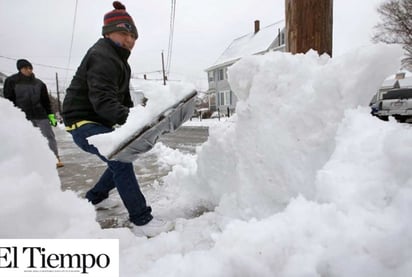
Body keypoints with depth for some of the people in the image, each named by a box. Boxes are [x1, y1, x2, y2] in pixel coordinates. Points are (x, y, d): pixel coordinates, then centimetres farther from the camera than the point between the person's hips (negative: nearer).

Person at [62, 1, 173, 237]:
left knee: (121, 160, 18)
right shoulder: (102, 57, -18)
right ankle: (142, 221, -21)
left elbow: (122, 96, 18)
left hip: (99, 121, 11)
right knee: (121, 162, -25)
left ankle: (95, 198, 38)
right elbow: (102, 100, -33)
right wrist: (126, 117, -49)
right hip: (83, 121, -10)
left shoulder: (116, 57, 15)